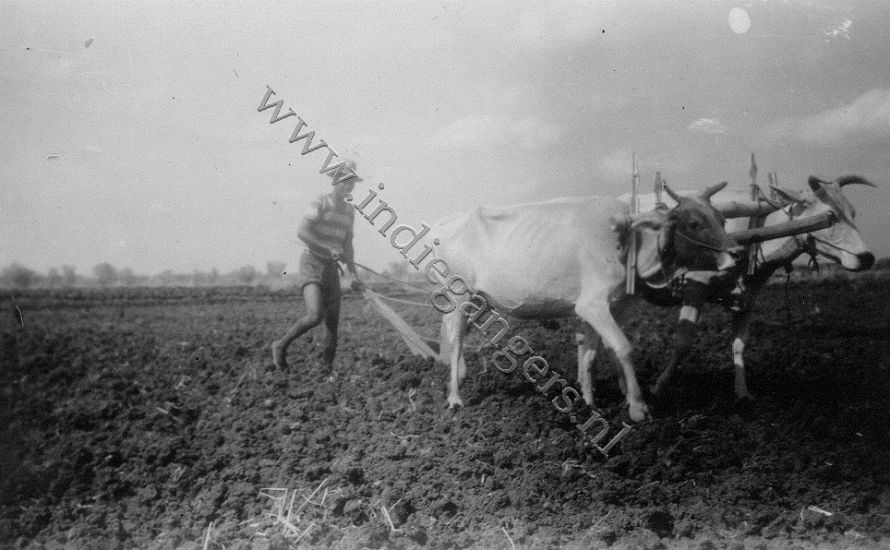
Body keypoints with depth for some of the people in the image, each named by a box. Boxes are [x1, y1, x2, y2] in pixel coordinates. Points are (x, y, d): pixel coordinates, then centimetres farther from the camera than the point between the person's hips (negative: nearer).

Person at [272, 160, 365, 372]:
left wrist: (352, 274, 14)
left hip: (331, 268, 7)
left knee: (333, 324, 4)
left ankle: (328, 369, 16)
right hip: (312, 263, -7)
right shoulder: (320, 204, -9)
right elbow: (302, 233, -22)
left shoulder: (349, 210, 13)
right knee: (315, 315, -24)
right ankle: (281, 345, -3)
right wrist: (328, 250, -27)